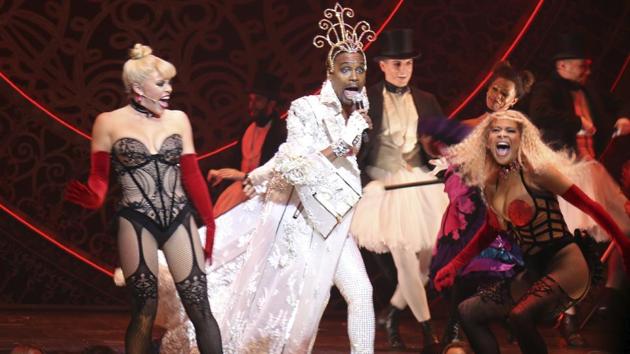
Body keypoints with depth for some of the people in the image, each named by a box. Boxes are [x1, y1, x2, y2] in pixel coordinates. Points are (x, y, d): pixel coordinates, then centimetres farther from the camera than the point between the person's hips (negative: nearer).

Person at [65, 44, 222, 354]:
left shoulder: (178, 119, 7)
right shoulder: (109, 122, 0)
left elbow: (192, 175, 10)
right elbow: (99, 177, 2)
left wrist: (210, 222, 8)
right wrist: (92, 198, -20)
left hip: (180, 220, 2)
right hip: (136, 223, -2)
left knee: (200, 309, -2)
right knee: (144, 312, 1)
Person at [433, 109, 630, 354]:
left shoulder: (535, 171, -12)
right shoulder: (491, 184, 8)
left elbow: (589, 206, -10)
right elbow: (490, 231, 25)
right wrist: (454, 266, 21)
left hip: (566, 264, -8)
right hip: (533, 272, 8)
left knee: (520, 315, -32)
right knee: (468, 312, 7)